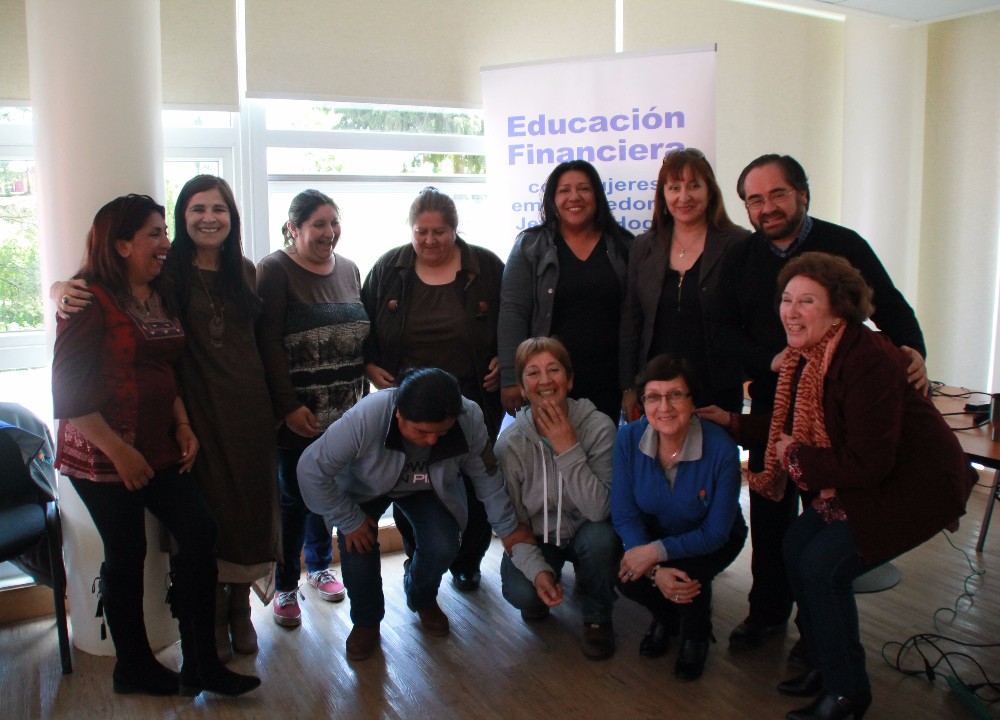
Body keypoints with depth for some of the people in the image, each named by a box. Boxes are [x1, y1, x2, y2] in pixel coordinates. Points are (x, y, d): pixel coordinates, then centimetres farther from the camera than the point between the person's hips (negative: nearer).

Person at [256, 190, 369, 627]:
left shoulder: (348, 270, 11)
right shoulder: (275, 270, -8)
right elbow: (269, 343, -13)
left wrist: (363, 395, 10)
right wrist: (289, 406, -17)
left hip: (345, 412, 5)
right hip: (299, 416, -5)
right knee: (294, 497, 3)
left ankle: (319, 566, 36)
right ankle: (284, 587, 19)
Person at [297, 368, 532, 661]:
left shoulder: (470, 418, -33)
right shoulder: (364, 419, -42)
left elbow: (486, 475, -14)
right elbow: (311, 470, -33)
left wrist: (507, 527, -5)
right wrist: (349, 521, -25)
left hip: (428, 489, 2)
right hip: (365, 488, -2)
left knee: (443, 546, -19)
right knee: (358, 548, -24)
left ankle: (423, 600, 19)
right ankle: (366, 620, 10)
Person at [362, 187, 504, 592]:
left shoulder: (486, 268, 0)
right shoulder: (389, 269, 3)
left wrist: (505, 361, -5)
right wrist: (369, 366, -2)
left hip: (473, 405, 0)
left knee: (472, 487, 8)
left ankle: (467, 564, 28)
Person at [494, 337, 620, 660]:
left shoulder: (598, 426, -20)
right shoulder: (510, 442, -16)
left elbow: (600, 509, -28)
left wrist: (569, 449, -34)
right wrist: (536, 569, -25)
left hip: (584, 531, 0)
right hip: (536, 537, 0)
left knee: (600, 536, -34)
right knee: (522, 592, -28)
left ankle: (597, 617, -3)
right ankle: (539, 599, 13)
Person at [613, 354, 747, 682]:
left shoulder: (721, 449, -30)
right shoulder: (628, 439, -22)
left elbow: (715, 533, -22)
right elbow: (624, 515, -17)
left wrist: (658, 552, -34)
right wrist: (655, 571, -32)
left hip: (711, 540, -2)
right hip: (654, 532, 3)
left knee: (687, 574, -32)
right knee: (626, 578, -24)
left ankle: (696, 636, 7)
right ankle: (666, 618, 15)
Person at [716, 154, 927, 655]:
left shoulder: (844, 246, -4)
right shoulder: (740, 258, 6)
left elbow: (892, 308, -2)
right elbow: (725, 329, 2)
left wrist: (911, 351, -23)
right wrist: (771, 360, -15)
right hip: (770, 406, 3)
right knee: (768, 511, 12)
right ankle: (768, 612, 30)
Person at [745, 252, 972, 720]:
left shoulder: (869, 362, -29)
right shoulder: (806, 358, -1)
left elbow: (869, 463, -29)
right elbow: (789, 431, 11)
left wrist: (796, 456, -18)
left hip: (914, 487, -9)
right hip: (860, 484, 9)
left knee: (823, 564, -16)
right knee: (796, 544, -1)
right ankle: (824, 663, 17)